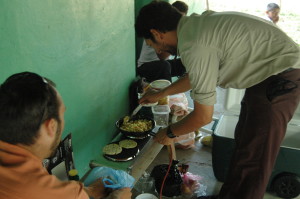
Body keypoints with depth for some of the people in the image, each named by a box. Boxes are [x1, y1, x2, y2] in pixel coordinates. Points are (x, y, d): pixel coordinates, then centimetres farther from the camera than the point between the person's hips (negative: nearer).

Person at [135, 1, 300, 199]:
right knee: (243, 142, 19)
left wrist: (170, 133, 0)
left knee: (254, 158, 2)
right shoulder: (197, 24, 3)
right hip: (267, 74, 10)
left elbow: (203, 116, -18)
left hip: (282, 78, -10)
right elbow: (195, 76, 21)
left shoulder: (194, 46, -25)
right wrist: (161, 94, 29)